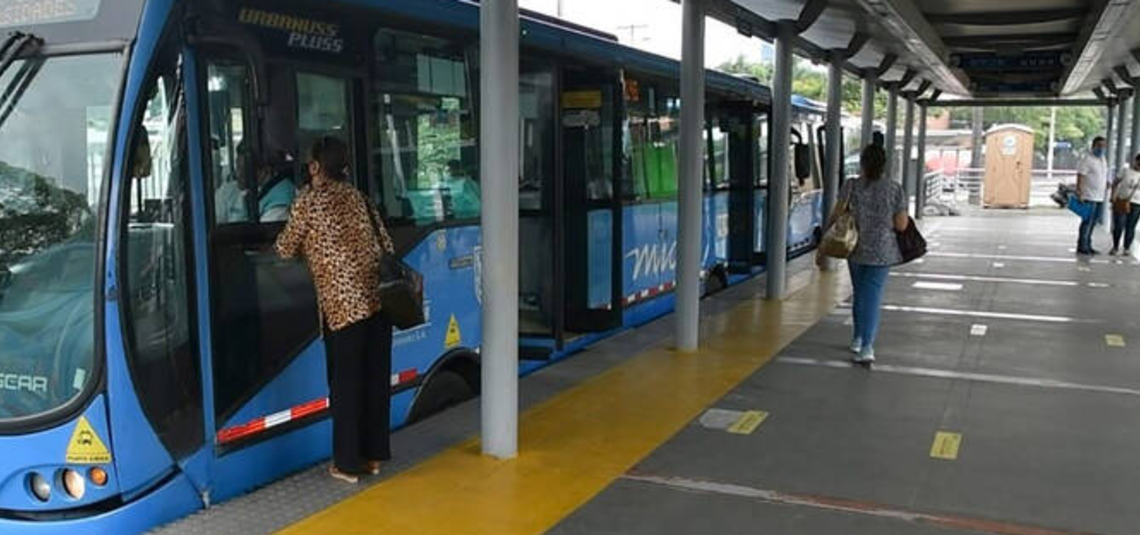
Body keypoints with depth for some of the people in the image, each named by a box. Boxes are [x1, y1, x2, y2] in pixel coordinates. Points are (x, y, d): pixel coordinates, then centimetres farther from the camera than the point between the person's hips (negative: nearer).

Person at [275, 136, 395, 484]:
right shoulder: (357, 196, 14)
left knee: (345, 383, 4)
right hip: (378, 296, 5)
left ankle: (348, 464, 11)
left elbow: (286, 249, 9)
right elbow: (386, 245, 12)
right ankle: (374, 455, 22)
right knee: (375, 377, 12)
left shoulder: (309, 199, 0)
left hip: (343, 303, -5)